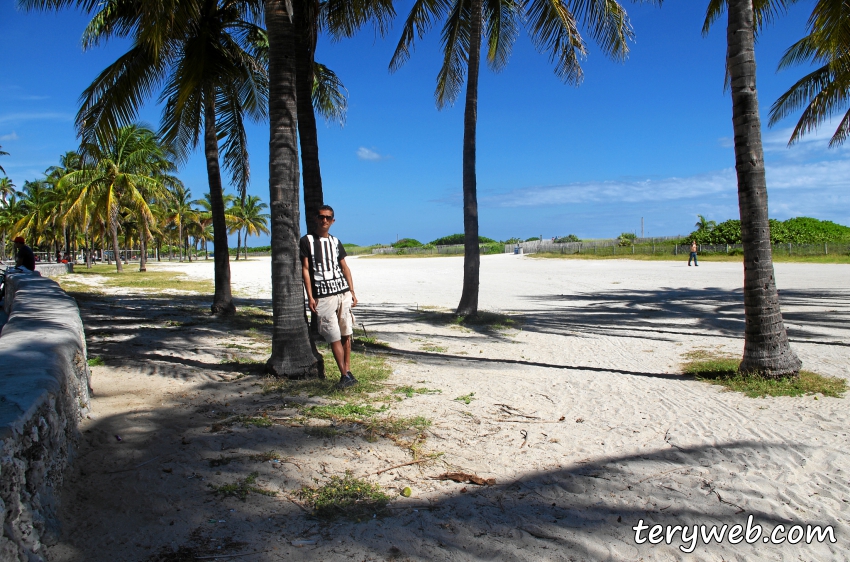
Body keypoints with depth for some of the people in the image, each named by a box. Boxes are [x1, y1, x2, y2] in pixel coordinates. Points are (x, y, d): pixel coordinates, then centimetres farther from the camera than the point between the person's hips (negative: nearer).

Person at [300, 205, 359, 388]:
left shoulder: (336, 242, 15)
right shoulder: (306, 241, 3)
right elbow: (305, 269, -1)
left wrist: (352, 292, 9)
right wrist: (310, 297, -8)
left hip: (343, 293, 4)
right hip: (323, 296, -4)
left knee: (346, 334, 4)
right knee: (334, 337, -5)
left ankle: (347, 370, 12)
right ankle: (346, 375, -2)